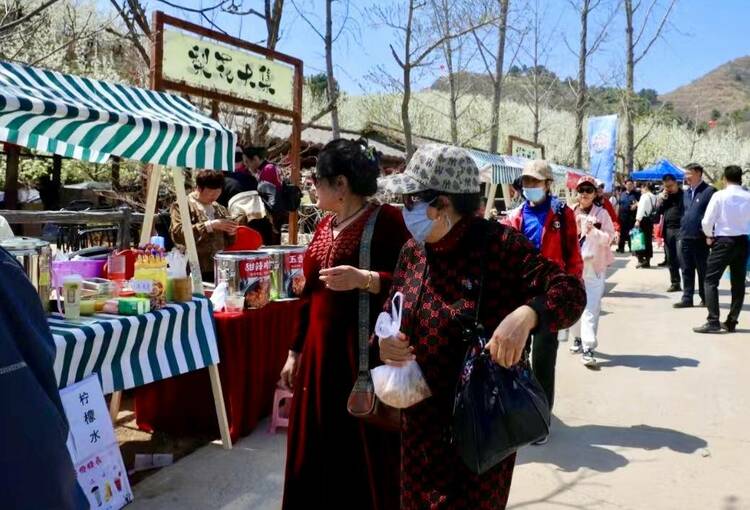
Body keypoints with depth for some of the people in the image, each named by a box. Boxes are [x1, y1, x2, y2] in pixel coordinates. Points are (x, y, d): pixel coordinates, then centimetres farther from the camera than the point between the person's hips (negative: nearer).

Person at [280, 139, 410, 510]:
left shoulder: (387, 220, -10)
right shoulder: (324, 227, 12)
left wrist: (364, 279, -30)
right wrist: (296, 351, 17)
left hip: (366, 356, -7)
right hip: (320, 352, 7)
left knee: (365, 456, 3)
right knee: (317, 453, 14)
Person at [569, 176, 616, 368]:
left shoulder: (602, 213, 1)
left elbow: (609, 238, -6)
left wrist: (593, 231, -22)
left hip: (594, 267, -3)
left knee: (591, 309, -10)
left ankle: (588, 348, -14)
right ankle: (578, 338, 32)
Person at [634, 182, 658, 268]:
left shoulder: (644, 196, -10)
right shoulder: (654, 197, 11)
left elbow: (642, 208, -17)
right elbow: (654, 209, 11)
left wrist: (638, 219, -19)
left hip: (644, 219, -7)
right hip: (651, 219, 7)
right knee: (649, 239, 10)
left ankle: (641, 259, -9)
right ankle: (647, 260, 14)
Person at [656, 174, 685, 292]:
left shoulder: (684, 194, -2)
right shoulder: (664, 196, 15)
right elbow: (658, 210, 11)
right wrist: (662, 199, -3)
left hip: (681, 229, -6)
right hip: (668, 230, 6)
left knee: (681, 258, -12)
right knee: (671, 259, 9)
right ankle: (675, 283, 18)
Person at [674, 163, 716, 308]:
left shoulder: (709, 191, -9)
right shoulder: (686, 192, 14)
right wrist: (682, 230, 14)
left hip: (700, 238, -6)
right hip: (685, 237, 7)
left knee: (703, 270, 4)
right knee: (687, 270, 9)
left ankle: (705, 299, 15)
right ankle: (687, 298, 15)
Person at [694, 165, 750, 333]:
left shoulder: (719, 195, -10)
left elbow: (707, 221, -11)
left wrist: (709, 236, 7)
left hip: (723, 241, -4)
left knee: (711, 280, -1)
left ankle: (713, 321, -10)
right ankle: (731, 322, 15)